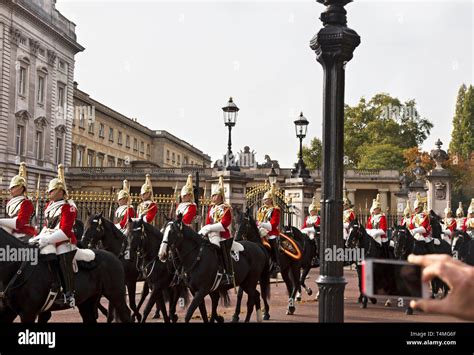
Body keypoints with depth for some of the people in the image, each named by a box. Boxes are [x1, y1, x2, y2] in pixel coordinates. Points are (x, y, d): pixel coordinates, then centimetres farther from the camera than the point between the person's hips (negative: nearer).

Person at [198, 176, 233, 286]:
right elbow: (208, 222, 12)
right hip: (213, 235, 6)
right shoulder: (211, 208, 15)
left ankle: (229, 276, -3)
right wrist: (206, 230, -8)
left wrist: (211, 228, -20)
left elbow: (225, 223, -15)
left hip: (223, 236, -6)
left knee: (225, 255, -7)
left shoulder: (226, 208, -5)